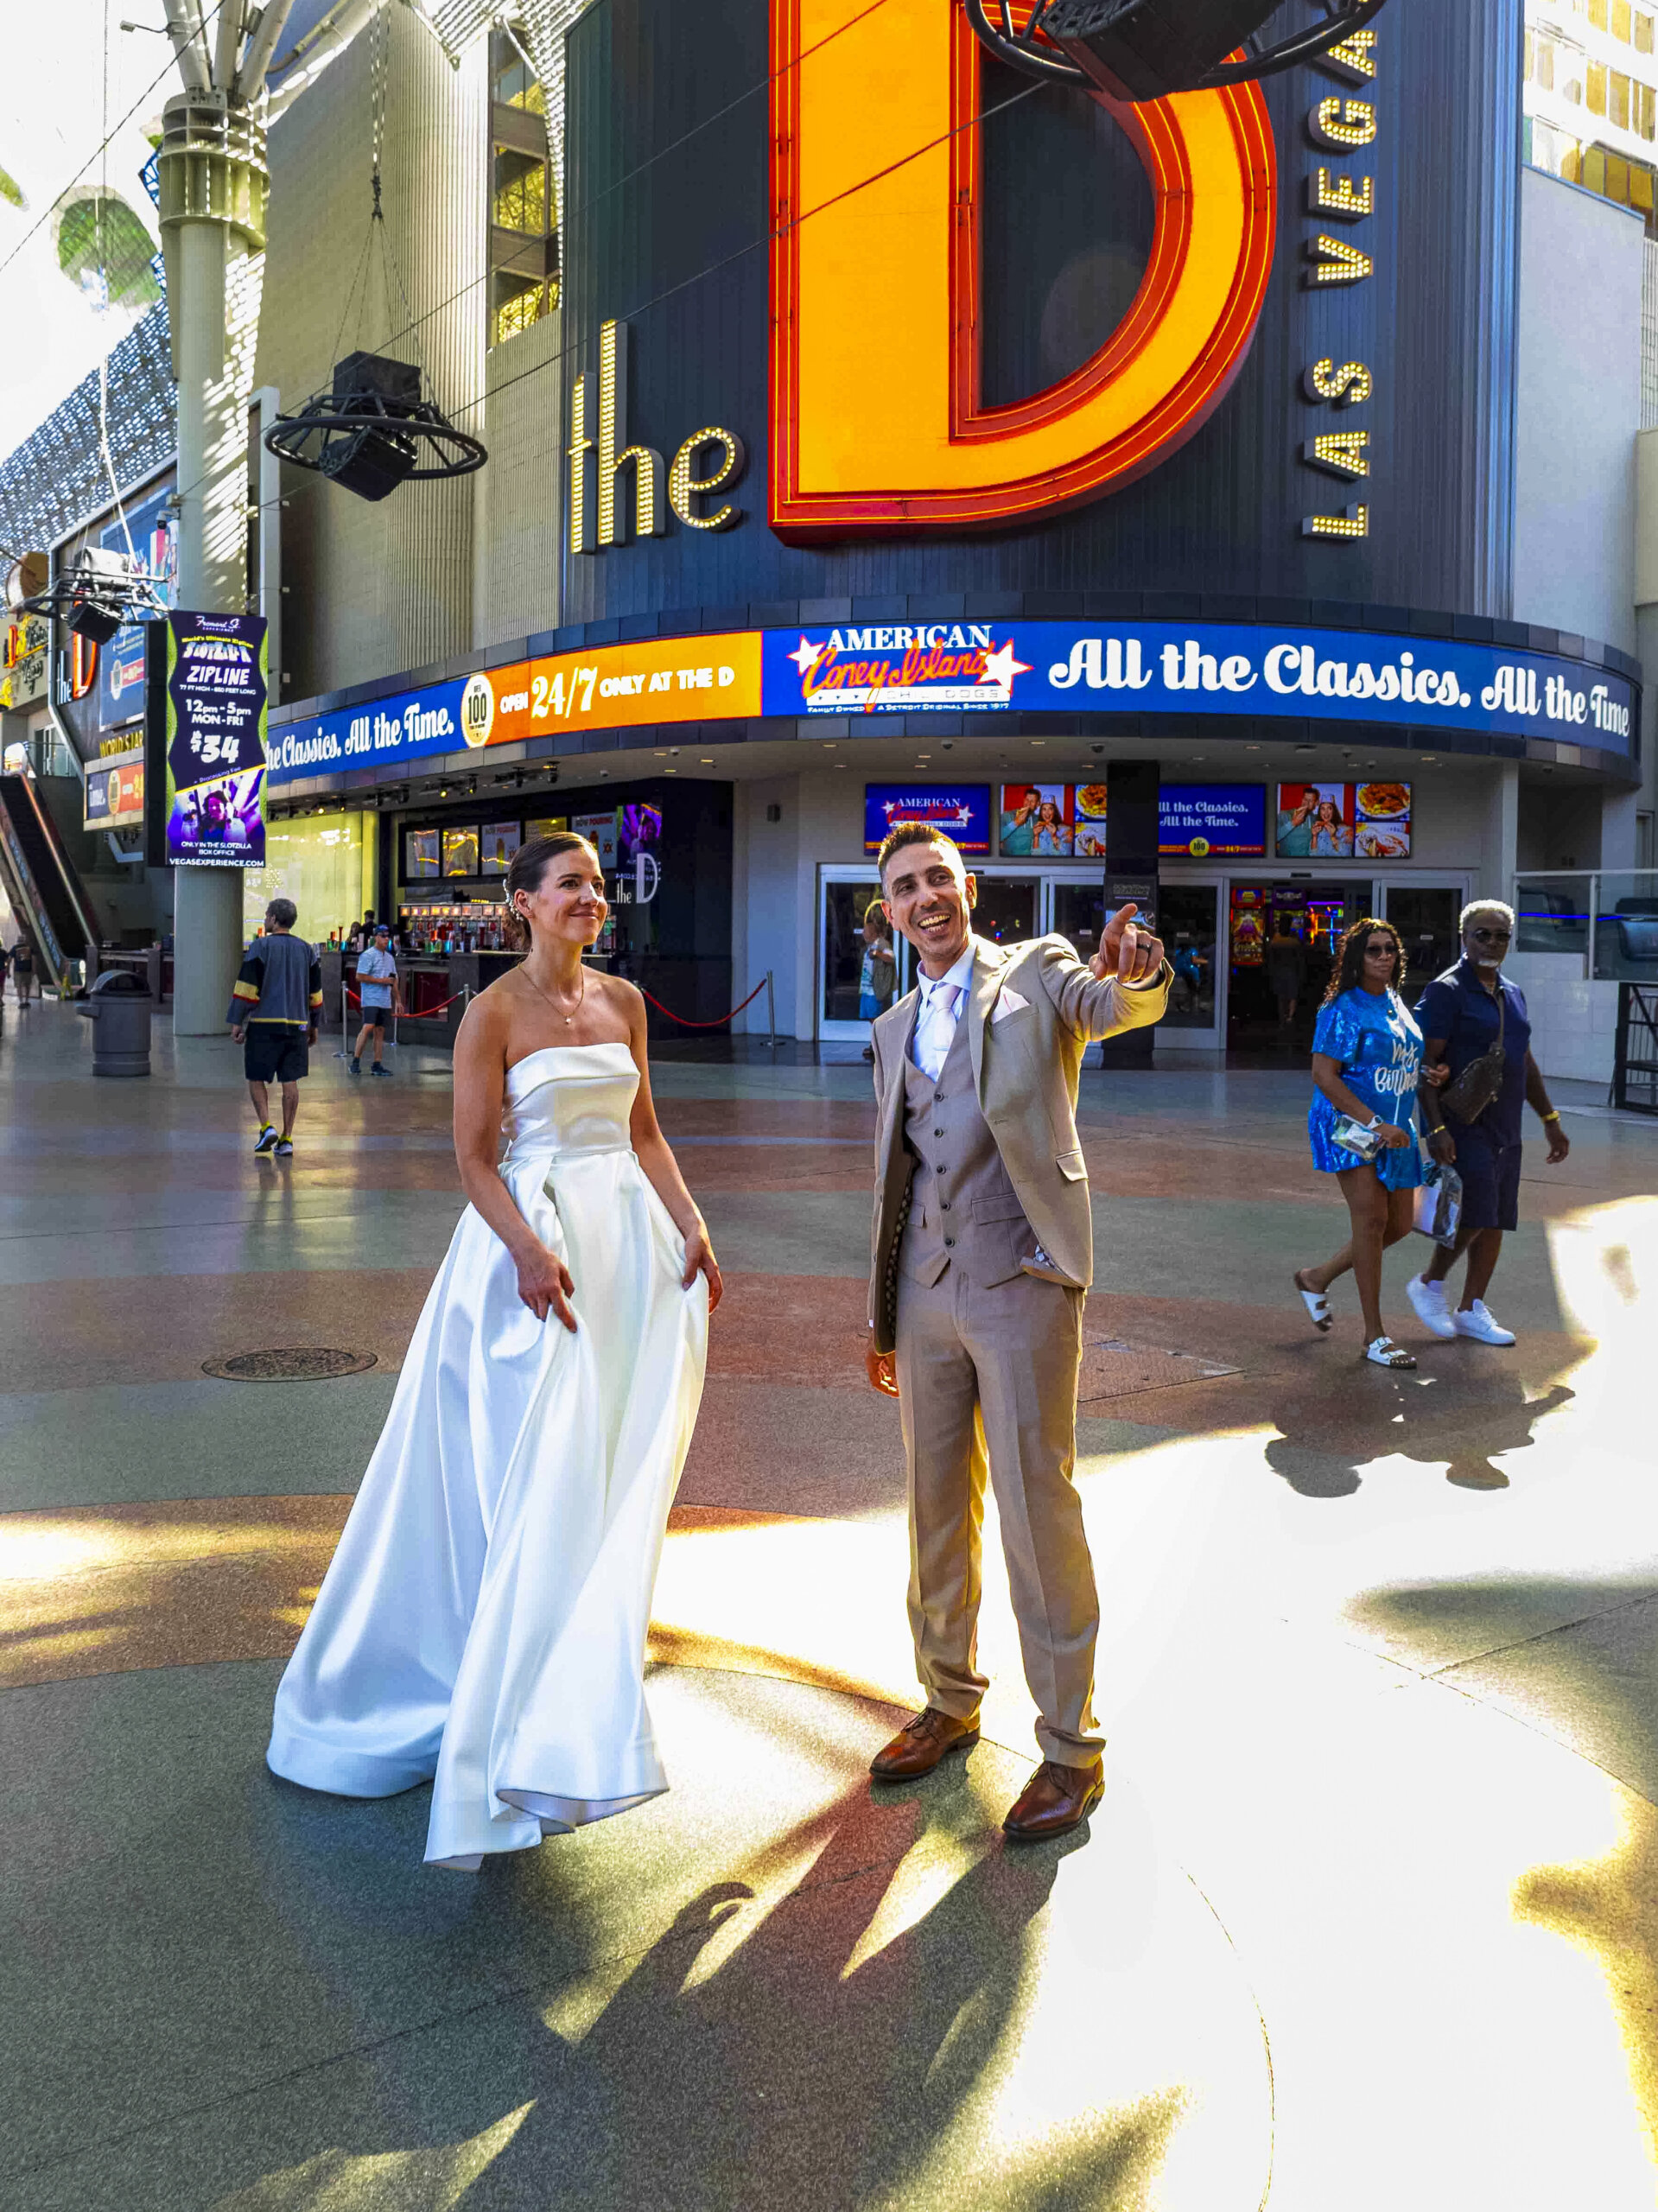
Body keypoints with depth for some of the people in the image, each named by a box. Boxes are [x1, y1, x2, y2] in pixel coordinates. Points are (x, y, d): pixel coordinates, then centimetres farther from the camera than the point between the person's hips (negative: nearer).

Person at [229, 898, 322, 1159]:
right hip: (297, 1025, 4)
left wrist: (237, 1022, -3)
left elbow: (247, 988, -9)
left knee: (256, 1078, 10)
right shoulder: (306, 950, 8)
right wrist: (313, 1025, 22)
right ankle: (286, 1139, 5)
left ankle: (266, 1127, -4)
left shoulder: (260, 947, -6)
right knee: (290, 1082, 4)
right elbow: (315, 992, 13)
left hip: (264, 1024, -4)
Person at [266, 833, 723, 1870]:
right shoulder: (494, 1013, -6)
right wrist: (529, 1249, -23)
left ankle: (580, 1697, 28)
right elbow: (474, 1157, -9)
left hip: (630, 1241, 6)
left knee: (614, 1478, 12)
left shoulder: (623, 1001, 11)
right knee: (542, 1480, -4)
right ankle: (522, 1715, 12)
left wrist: (691, 1226, 4)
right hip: (538, 1245, -6)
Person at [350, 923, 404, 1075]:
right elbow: (360, 976, -13)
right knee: (368, 1027, -18)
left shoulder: (390, 957, 17)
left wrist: (398, 1000, 18)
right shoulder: (368, 955, -7)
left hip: (385, 1001, 7)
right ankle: (355, 1060, -13)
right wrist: (381, 980, -13)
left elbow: (394, 980, 22)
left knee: (380, 1031, 7)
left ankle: (377, 1065, 8)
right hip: (371, 1000, -7)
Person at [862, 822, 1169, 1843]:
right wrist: (882, 1317, 18)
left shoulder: (1038, 972, 0)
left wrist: (1138, 967, -44)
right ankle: (951, 1702, 33)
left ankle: (1071, 1748, 12)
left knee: (1039, 1509, -2)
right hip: (926, 1292, 6)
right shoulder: (895, 1029, 15)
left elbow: (1124, 1005, -20)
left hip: (1022, 1283, -6)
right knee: (937, 1507, 15)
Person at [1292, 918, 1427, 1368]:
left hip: (1394, 1130, 8)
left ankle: (1316, 1279, 29)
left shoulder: (1396, 1004, 13)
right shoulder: (1343, 1009, -11)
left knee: (1399, 1223, 9)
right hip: (1348, 1124, -8)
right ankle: (1374, 1336, -7)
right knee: (1371, 1218, -14)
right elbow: (1323, 1074, -18)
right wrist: (1375, 1124, -23)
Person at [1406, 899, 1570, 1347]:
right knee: (1475, 1215, -13)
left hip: (1504, 1126, 8)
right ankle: (1429, 1284, 10)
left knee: (1496, 1220, 8)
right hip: (1461, 1124, -8)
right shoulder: (1445, 991, -10)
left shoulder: (1512, 994, 15)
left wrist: (1550, 1120, 21)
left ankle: (1471, 1310, 16)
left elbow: (1525, 1062, 23)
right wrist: (1436, 1129, -23)